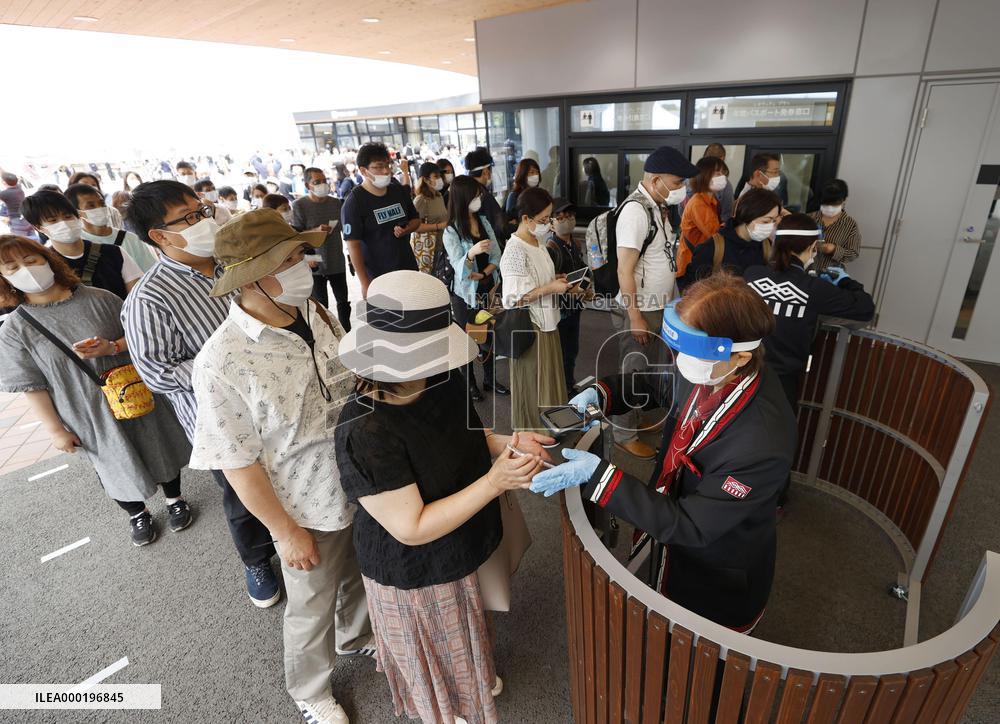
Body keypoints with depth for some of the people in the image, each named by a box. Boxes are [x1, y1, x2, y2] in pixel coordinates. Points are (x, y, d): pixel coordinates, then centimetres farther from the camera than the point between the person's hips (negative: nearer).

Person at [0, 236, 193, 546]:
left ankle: (174, 499, 45)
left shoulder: (99, 299, -9)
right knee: (116, 466, 17)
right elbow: (32, 387, -7)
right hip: (90, 417, -1)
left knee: (159, 449, 18)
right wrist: (56, 430, -6)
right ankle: (137, 513, 45)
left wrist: (113, 347, -21)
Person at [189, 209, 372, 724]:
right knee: (312, 608, 21)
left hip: (362, 485, 6)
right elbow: (238, 464, -19)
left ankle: (356, 636, 62)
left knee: (360, 576, 29)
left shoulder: (316, 313, -9)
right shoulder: (222, 363, -27)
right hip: (309, 508, -5)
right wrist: (287, 531, -12)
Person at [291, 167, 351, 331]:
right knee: (320, 305, 3)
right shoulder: (298, 205, -8)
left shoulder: (337, 203, 4)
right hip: (315, 263, -4)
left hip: (337, 262, 4)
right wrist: (315, 231, -25)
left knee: (344, 302, 14)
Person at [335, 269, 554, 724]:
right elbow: (412, 529, -32)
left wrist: (506, 442, -14)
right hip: (416, 573, -6)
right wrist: (494, 482, -35)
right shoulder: (365, 433, -36)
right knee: (436, 653, 25)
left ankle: (474, 676, 66)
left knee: (466, 629, 34)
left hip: (466, 546, 7)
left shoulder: (441, 382, -15)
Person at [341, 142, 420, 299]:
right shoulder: (354, 203, -12)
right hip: (377, 277, -5)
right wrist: (365, 283, -18)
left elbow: (415, 219, 18)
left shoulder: (400, 191, 5)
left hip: (409, 269, 5)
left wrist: (406, 229, -7)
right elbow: (353, 244, -14)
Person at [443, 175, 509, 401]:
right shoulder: (451, 232, -14)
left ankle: (490, 379, 30)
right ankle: (469, 384, 25)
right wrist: (472, 253, -42)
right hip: (465, 293, -5)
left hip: (488, 288, 5)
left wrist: (483, 273, -16)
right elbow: (460, 270, -22)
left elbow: (496, 254, 0)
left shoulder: (484, 222, 4)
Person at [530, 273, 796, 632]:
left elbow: (688, 525, -31)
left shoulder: (763, 444, -39)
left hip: (715, 585, -5)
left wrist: (597, 475, -35)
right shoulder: (707, 369, -21)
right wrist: (598, 394, -16)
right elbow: (654, 382, 2)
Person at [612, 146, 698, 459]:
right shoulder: (636, 210, -21)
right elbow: (624, 271, -23)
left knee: (651, 368, 21)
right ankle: (624, 434, 21)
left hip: (657, 306, 9)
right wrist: (635, 317, -21)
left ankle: (639, 418, 39)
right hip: (639, 310, -9)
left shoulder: (656, 205, 7)